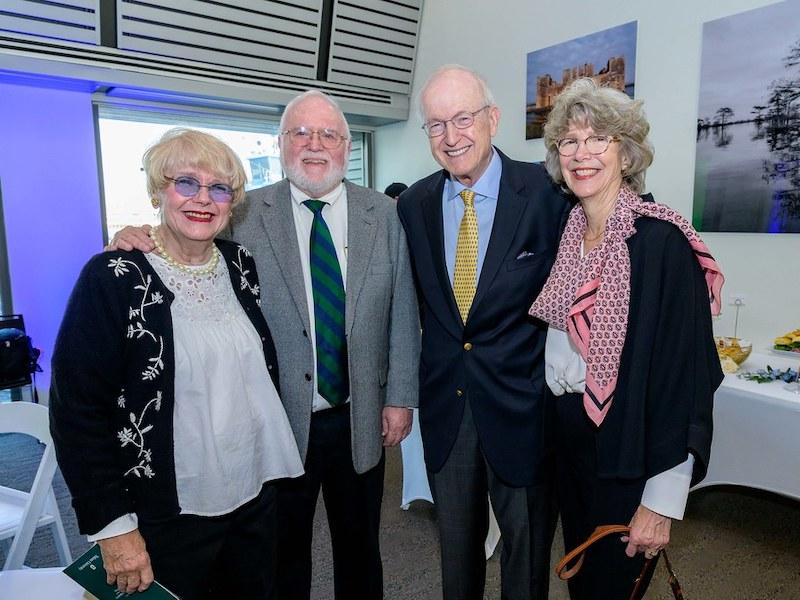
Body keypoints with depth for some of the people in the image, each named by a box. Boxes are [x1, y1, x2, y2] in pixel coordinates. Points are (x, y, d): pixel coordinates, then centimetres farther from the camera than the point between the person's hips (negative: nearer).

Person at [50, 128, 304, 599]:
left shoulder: (241, 264, 0)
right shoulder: (113, 278, -14)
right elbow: (76, 410, -14)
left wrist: (270, 459, 9)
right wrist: (112, 525, -14)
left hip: (257, 497, 5)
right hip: (168, 518, -4)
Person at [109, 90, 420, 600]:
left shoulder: (385, 214, 0)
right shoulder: (246, 214, -5)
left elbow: (403, 311, 0)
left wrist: (401, 397, -2)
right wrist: (140, 242, -18)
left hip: (361, 421, 2)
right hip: (279, 421, -1)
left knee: (359, 546, 22)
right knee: (283, 554, 20)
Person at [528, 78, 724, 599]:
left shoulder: (660, 240, -18)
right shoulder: (567, 232, 2)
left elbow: (683, 373, -19)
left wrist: (662, 501, -18)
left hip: (626, 449, -6)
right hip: (568, 434, 6)